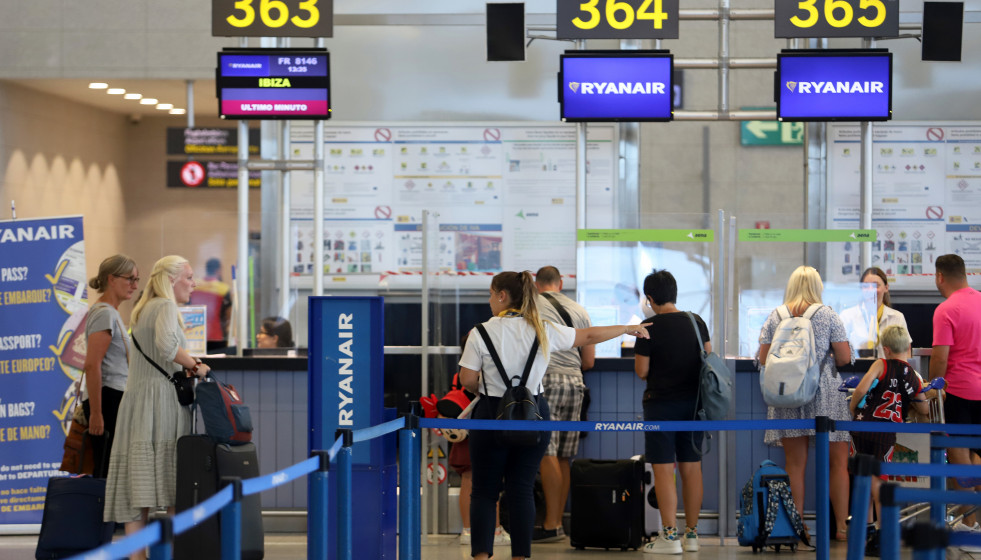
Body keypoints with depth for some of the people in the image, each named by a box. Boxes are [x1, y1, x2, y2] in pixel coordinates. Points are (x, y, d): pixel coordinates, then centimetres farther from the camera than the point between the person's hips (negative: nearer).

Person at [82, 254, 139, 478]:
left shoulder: (111, 312, 19)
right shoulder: (105, 314, -12)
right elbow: (92, 366, -19)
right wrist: (95, 413, -22)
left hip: (116, 400, 10)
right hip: (109, 398, -10)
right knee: (108, 471, -12)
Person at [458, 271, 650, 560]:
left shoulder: (482, 333, -8)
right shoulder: (543, 330, 0)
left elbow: (468, 379, -8)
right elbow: (590, 336, 11)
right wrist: (629, 328, 26)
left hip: (492, 416, -3)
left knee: (485, 490, 4)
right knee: (522, 490, 7)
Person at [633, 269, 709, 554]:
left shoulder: (650, 327, -11)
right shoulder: (697, 322, 4)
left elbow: (641, 371, -8)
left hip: (661, 404, -5)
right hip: (693, 403, 5)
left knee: (664, 469, -3)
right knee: (691, 468, 9)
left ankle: (669, 536, -6)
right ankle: (692, 535, 14)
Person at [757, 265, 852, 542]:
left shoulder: (775, 317, 5)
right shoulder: (828, 315, -1)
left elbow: (763, 358, 6)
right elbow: (844, 357, -4)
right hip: (824, 394, -3)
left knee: (795, 464, 5)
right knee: (838, 461, 3)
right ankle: (841, 526, 1)